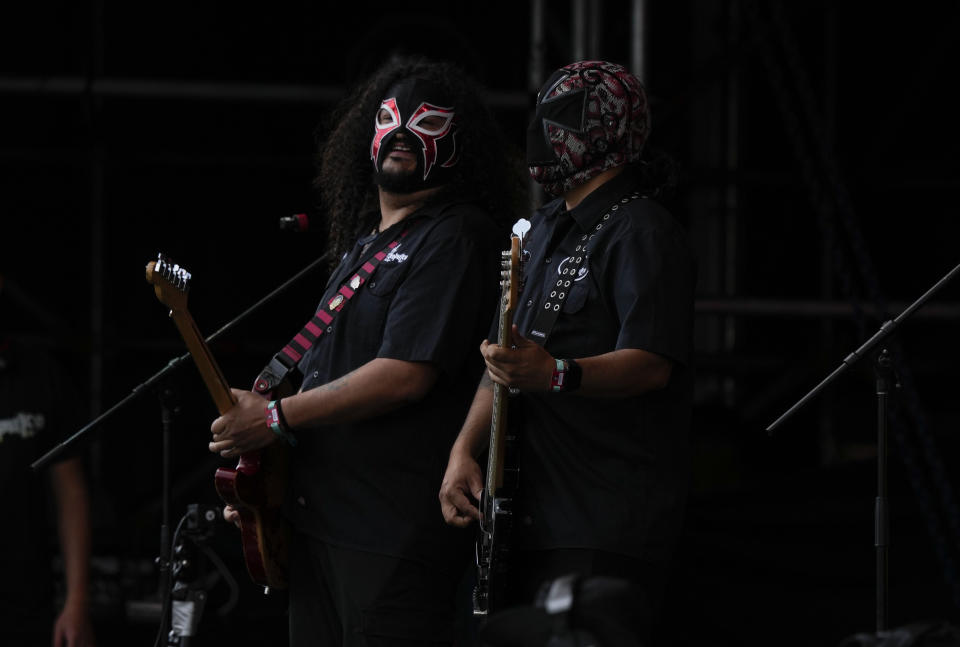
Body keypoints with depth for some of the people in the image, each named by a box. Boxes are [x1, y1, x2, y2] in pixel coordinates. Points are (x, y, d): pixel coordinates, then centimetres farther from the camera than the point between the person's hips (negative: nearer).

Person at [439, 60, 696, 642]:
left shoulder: (643, 232, -9)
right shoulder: (544, 231, 21)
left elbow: (651, 364, -21)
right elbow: (506, 363, 23)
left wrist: (557, 374, -37)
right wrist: (465, 451, 8)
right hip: (532, 517, 9)